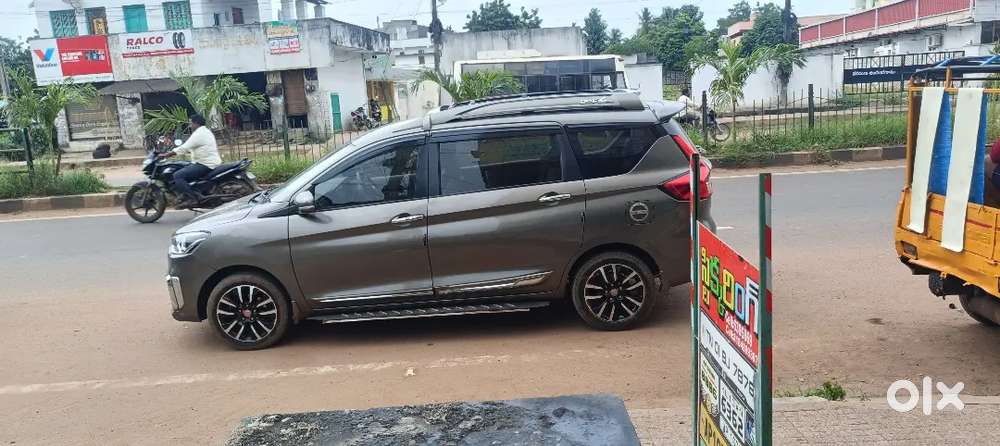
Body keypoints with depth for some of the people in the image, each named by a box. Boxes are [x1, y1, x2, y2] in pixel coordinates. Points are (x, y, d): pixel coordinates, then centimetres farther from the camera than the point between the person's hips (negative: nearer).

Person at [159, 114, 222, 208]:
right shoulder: (205, 131, 19)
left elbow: (184, 148, -19)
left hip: (205, 164, -11)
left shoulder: (199, 134, -14)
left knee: (177, 175, -17)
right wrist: (172, 152, 22)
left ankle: (193, 198, -21)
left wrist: (166, 155, -13)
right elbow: (189, 148, 25)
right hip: (210, 162, 11)